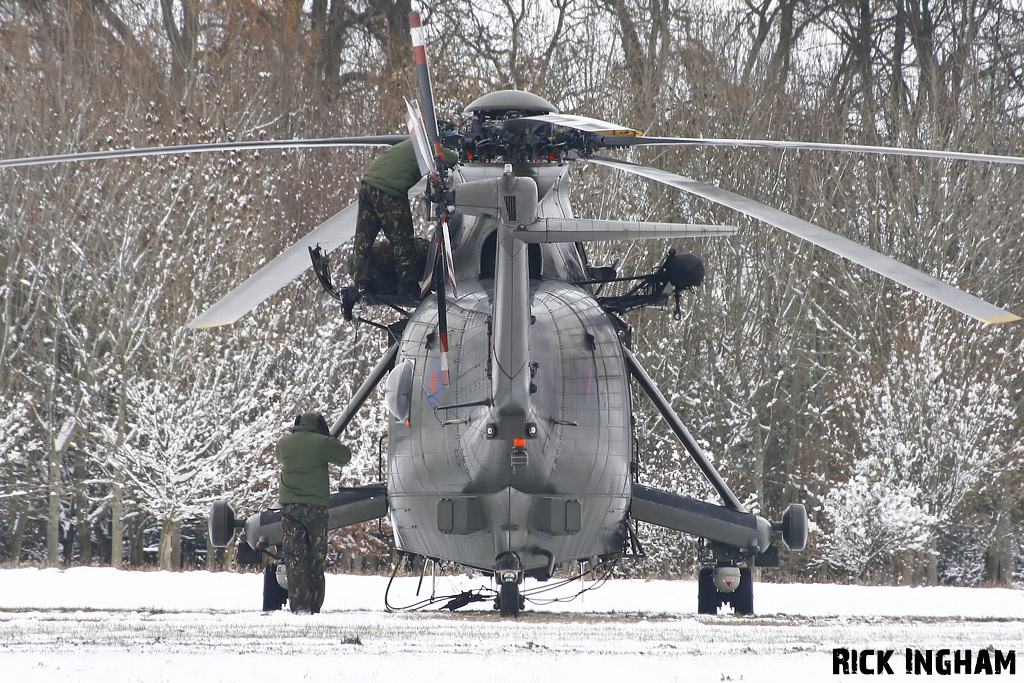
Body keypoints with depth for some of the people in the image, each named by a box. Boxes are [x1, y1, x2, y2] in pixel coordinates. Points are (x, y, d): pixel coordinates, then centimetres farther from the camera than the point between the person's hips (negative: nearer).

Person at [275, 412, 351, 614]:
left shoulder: (284, 443, 6)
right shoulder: (323, 443, -4)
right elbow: (345, 456, 10)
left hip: (290, 506, 2)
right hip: (316, 506, -2)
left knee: (294, 557, 1)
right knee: (316, 557, 6)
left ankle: (298, 604, -10)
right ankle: (314, 604, 5)